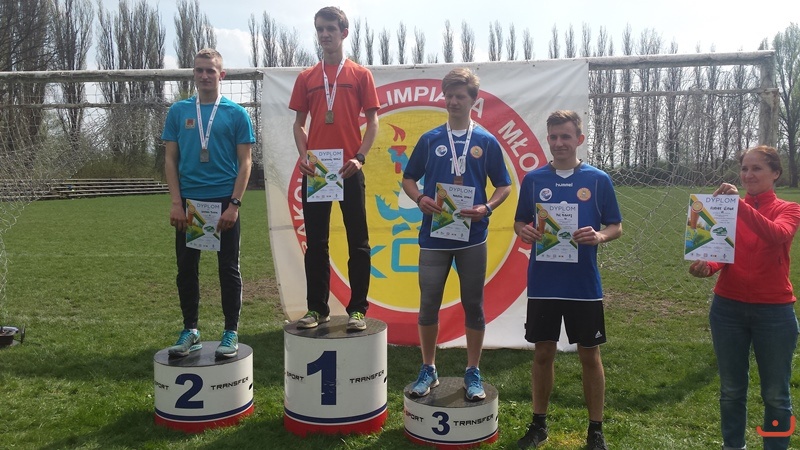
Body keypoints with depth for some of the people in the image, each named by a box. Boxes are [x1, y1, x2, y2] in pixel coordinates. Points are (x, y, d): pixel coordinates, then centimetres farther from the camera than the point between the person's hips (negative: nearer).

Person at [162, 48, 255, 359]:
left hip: (224, 202, -2)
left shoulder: (236, 114, 2)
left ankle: (231, 333, 13)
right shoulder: (178, 111, 8)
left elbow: (245, 162, -1)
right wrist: (176, 202, -4)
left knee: (229, 268, 3)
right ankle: (190, 331, 22)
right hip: (188, 202, 3)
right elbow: (170, 159, 7)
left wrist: (234, 204, -10)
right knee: (186, 267, 8)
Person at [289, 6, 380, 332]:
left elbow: (372, 121, 3)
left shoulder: (360, 74, 5)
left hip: (348, 169, -2)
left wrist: (360, 157, -10)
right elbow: (299, 122, 13)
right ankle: (317, 308, 17)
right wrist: (303, 156, -4)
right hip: (315, 170, 3)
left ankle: (358, 309, 9)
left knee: (358, 241, 1)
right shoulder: (306, 78, 12)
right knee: (316, 241, 7)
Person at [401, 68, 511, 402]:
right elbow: (408, 179, 11)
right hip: (434, 234, 1)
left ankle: (473, 373, 21)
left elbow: (504, 186, 7)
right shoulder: (430, 139, 6)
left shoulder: (486, 142, 4)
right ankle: (428, 370, 22)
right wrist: (421, 200, -9)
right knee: (428, 305, 5)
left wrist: (487, 208, -12)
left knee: (473, 305, 7)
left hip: (472, 236, -1)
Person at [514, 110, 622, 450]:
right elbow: (519, 222, 11)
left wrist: (599, 236, -18)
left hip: (584, 284, -1)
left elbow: (617, 227, 4)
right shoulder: (533, 179, 4)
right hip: (543, 283, 1)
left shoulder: (598, 180, -1)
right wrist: (524, 231, -13)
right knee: (543, 352, 10)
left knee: (590, 355, 8)